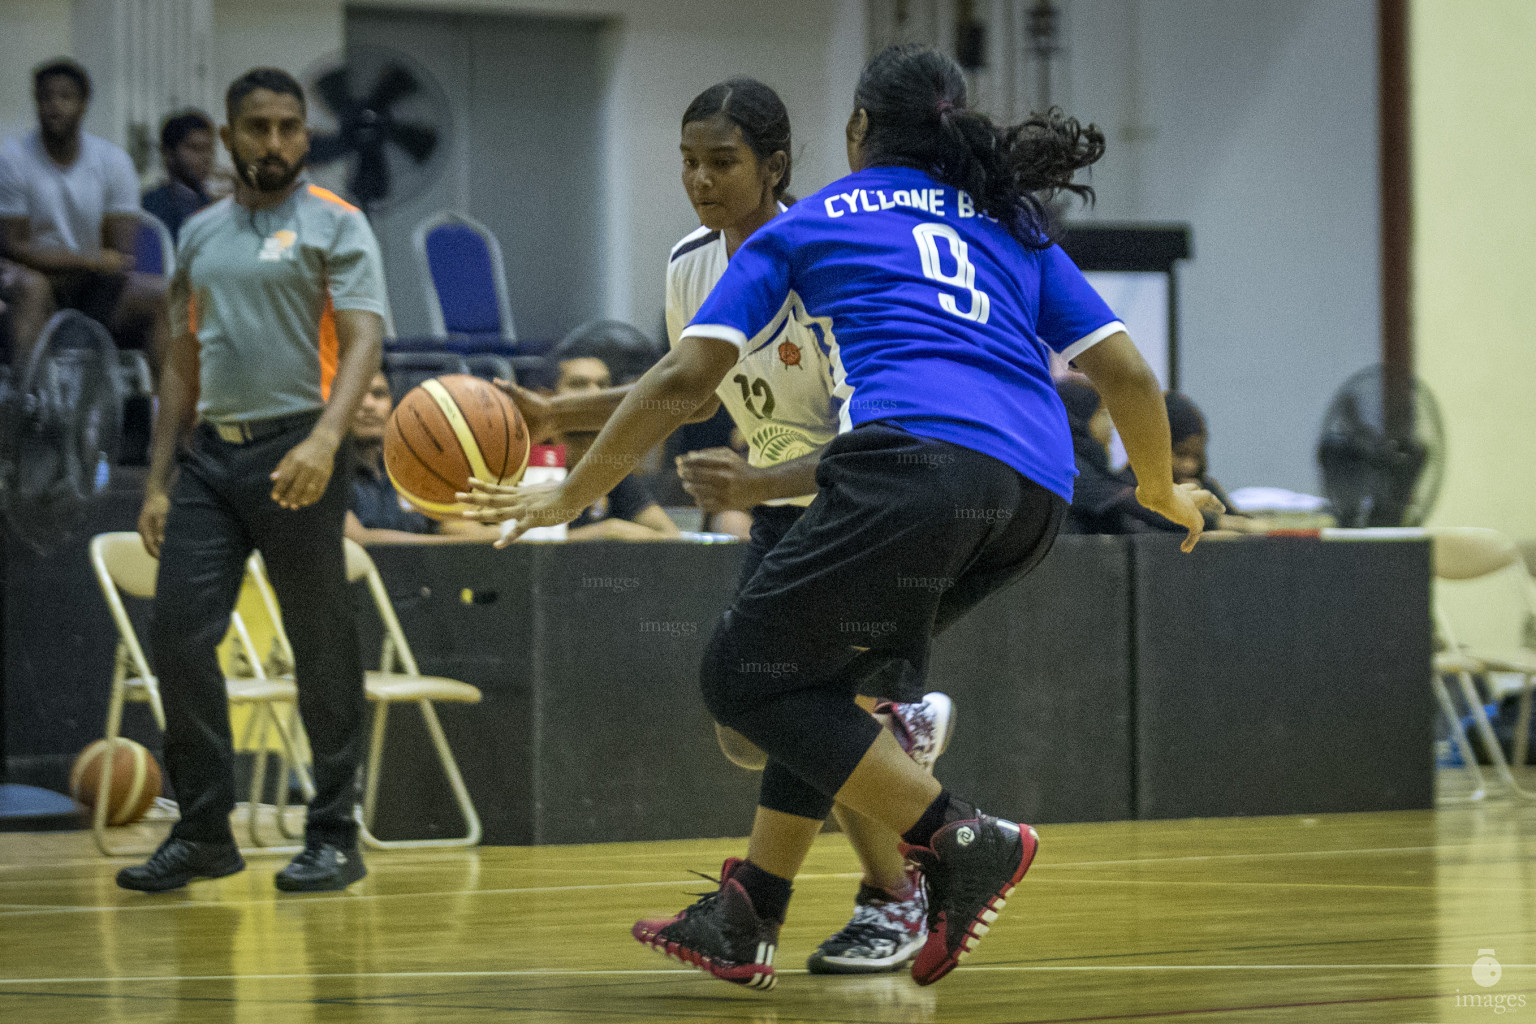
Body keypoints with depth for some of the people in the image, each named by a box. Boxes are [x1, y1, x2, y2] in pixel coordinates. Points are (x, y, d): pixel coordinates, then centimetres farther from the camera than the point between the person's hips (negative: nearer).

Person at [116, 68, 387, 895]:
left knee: (321, 648, -1)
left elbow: (363, 341, -11)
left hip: (294, 455, -5)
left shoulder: (334, 226, -1)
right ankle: (204, 832, 8)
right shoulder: (200, 235, 17)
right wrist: (158, 479, 14)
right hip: (210, 454, 6)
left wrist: (325, 439, -27)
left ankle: (333, 836, 6)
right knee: (177, 633, -1)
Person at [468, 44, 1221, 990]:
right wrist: (1164, 492, 40)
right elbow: (1129, 376, 21)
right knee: (815, 672, 20)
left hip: (916, 459, -6)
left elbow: (685, 380, 15)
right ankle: (745, 922, 17)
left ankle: (960, 839, -8)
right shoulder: (1014, 226, 29)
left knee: (744, 676, 3)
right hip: (1036, 496, 6)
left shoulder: (809, 224, 20)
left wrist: (569, 495, 25)